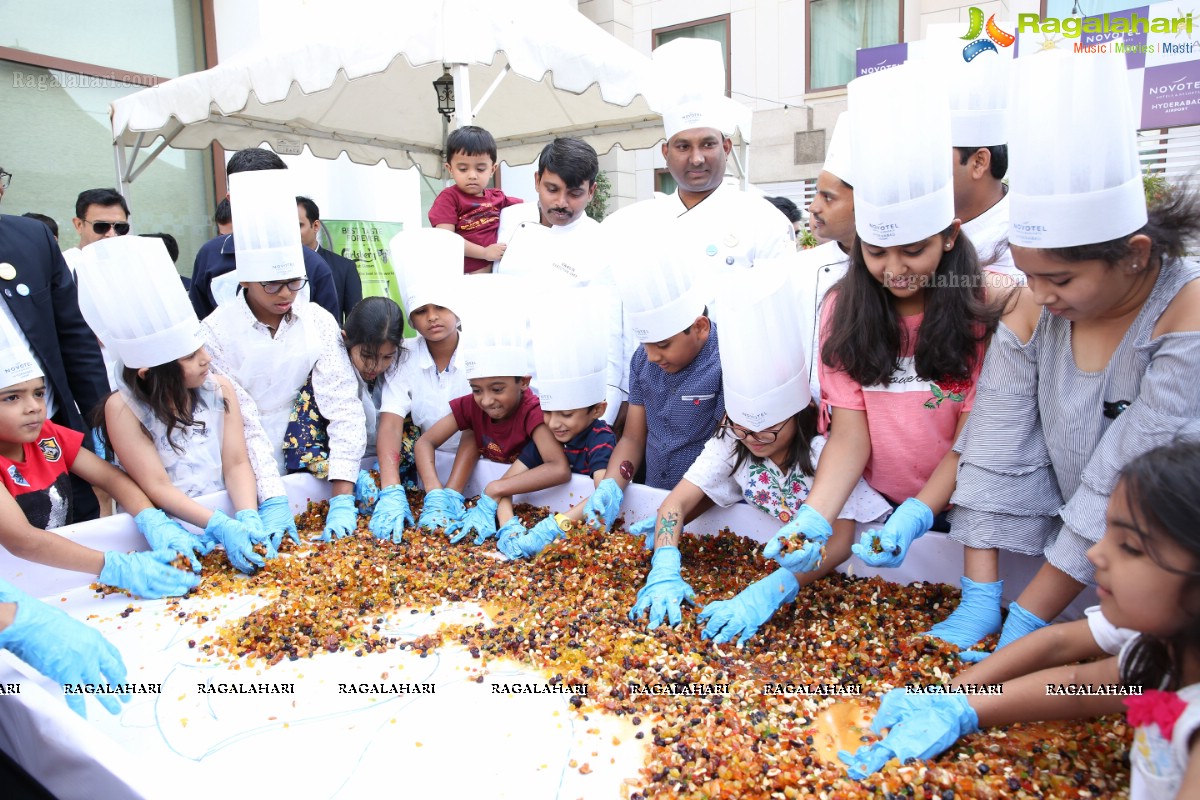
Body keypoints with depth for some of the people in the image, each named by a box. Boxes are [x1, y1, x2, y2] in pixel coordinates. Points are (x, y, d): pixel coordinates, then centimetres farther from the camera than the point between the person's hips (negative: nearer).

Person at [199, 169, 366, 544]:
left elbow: (343, 406, -10)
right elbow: (241, 421, -12)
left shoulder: (318, 322, -4)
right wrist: (272, 500, -21)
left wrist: (342, 501, -19)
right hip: (246, 475, -2)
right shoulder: (215, 333, -9)